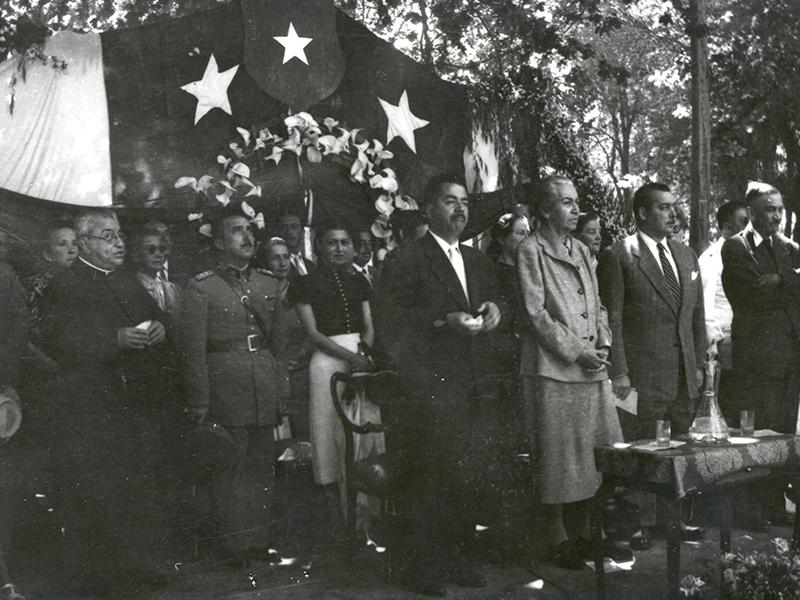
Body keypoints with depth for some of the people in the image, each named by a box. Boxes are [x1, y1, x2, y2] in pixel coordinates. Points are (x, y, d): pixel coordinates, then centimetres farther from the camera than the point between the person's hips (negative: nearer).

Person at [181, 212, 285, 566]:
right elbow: (193, 349, -7)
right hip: (225, 387, -5)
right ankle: (235, 545, 13)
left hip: (265, 388, 5)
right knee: (229, 468, 1)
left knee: (263, 466, 11)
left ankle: (259, 540, 23)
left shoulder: (269, 283, 13)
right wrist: (198, 404, -11)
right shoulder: (201, 287, -4)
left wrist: (281, 389, 12)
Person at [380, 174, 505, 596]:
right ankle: (423, 567, 11)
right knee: (433, 477, -3)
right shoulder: (405, 261, -4)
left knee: (471, 474, 8)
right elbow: (395, 321, -11)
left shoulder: (478, 261, 19)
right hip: (431, 385, -6)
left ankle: (454, 557, 23)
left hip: (473, 383, 7)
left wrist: (495, 308, 0)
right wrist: (445, 320, -20)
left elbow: (495, 297, 23)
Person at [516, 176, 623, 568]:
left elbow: (597, 305, 19)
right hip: (552, 368, -7)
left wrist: (602, 345, 2)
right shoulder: (530, 251, -5)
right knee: (556, 455, -1)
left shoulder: (582, 251, 18)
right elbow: (536, 314, -11)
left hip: (591, 369, 7)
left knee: (590, 452, 8)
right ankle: (558, 539, 10)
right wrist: (576, 351, -13)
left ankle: (581, 532, 21)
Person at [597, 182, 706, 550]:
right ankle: (640, 524, 14)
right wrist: (618, 372, -13)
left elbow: (697, 315, 17)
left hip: (686, 374, 6)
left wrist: (699, 364, 11)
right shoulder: (618, 257, -6)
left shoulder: (686, 256, 14)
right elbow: (611, 319, -10)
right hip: (642, 375, -6)